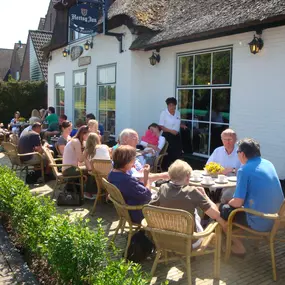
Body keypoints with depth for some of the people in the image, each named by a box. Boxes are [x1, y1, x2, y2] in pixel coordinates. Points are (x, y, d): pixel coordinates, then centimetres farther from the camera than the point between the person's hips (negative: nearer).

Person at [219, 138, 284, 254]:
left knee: (222, 209, 10)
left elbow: (238, 203, -17)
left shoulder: (244, 170, -17)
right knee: (230, 205, 25)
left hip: (259, 222, -8)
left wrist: (229, 202, 5)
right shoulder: (268, 164, 6)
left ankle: (238, 246, 17)